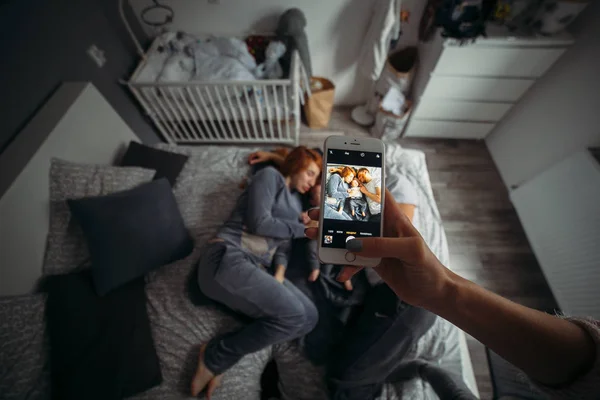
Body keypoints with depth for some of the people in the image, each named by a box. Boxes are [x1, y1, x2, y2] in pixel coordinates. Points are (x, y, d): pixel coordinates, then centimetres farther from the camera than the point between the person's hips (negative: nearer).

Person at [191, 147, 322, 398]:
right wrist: (302, 229, 0)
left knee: (309, 317, -10)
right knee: (293, 315, -22)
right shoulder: (270, 175, 3)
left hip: (257, 268, 8)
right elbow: (259, 222, -11)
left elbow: (284, 243, 13)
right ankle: (214, 356, 0)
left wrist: (280, 273, -5)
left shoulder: (296, 203, 24)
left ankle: (218, 360, -2)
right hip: (227, 258, -7)